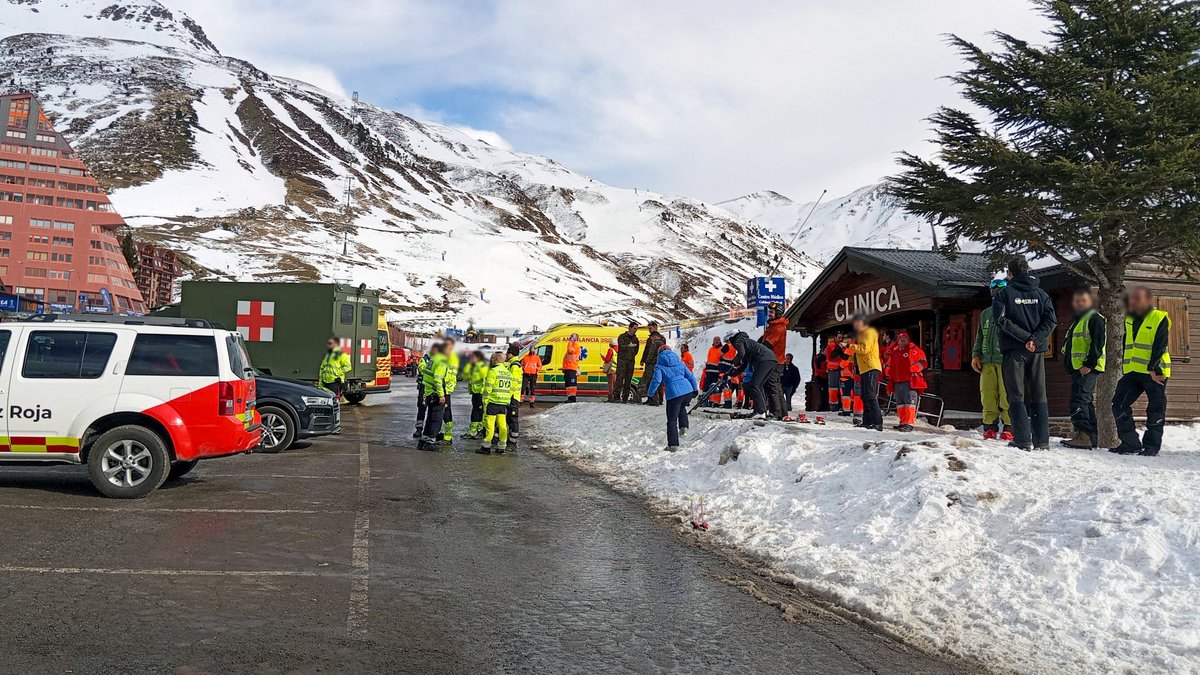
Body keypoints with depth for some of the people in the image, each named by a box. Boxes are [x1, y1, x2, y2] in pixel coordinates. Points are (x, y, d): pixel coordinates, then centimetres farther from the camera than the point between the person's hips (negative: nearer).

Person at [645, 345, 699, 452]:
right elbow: (690, 376, 17)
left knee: (672, 421, 4)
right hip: (688, 391, 5)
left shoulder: (659, 365, 4)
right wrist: (695, 389, 27)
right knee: (682, 407, 35)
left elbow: (656, 380, -7)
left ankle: (673, 445, 3)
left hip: (674, 394, -5)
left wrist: (650, 393, 6)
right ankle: (684, 426, 15)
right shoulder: (679, 362, 18)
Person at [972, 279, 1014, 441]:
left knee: (1007, 397, -7)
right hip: (987, 361, 5)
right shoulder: (985, 314, 21)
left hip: (1006, 361, -5)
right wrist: (976, 355, 12)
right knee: (988, 397, 2)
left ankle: (1009, 428, -2)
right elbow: (979, 337, 25)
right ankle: (989, 427, 7)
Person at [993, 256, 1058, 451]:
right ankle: (1042, 441, 9)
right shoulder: (1040, 293, 9)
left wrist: (1026, 337, -12)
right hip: (1037, 351, 3)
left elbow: (1001, 320, -14)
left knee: (1017, 396, 0)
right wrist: (1035, 339, -8)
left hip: (1014, 351, -3)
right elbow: (1050, 321, -1)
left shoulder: (1005, 293, -2)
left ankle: (1023, 440, -7)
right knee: (1039, 397, 9)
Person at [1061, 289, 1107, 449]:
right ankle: (1092, 438, 17)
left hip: (1088, 369, -10)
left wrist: (1089, 364, -22)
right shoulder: (1077, 320, 23)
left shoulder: (1095, 319, -6)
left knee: (1079, 401, -16)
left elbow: (1098, 344, -16)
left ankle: (1083, 436, -19)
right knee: (1087, 403, 12)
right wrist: (1068, 363, 20)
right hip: (1078, 368, 10)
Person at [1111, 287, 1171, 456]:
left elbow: (1159, 346, -15)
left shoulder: (1160, 318, -7)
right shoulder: (1129, 319, 13)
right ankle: (1130, 443, 7)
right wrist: (1124, 365, 14)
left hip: (1155, 372, -6)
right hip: (1132, 371, 6)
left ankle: (1152, 445, 13)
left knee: (1156, 410, 3)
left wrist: (1153, 368, -23)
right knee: (1119, 404, 0)